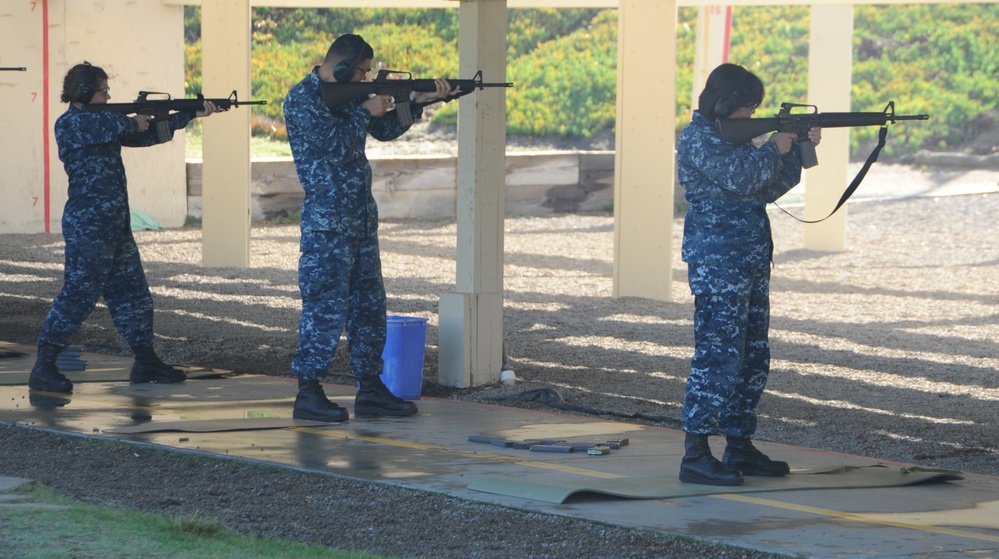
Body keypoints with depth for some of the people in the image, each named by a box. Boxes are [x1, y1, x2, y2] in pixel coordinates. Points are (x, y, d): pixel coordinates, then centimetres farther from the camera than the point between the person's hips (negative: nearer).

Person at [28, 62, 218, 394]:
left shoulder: (105, 124, 17)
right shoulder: (69, 124, -10)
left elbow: (150, 133, 19)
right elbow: (111, 126, -28)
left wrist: (193, 114, 12)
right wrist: (135, 123, -9)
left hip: (116, 226, 9)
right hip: (87, 227, -9)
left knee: (132, 294, 12)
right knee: (78, 295, -10)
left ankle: (146, 363, 21)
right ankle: (43, 369, -8)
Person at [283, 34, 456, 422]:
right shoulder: (302, 99, -13)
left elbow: (386, 129, 24)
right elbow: (335, 148, -21)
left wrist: (421, 101, 12)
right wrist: (365, 111, -9)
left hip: (361, 221, 9)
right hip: (327, 222, -9)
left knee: (370, 307, 11)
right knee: (326, 308, -8)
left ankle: (370, 389, 17)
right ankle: (308, 394, -3)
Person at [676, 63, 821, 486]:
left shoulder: (733, 136, 19)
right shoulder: (698, 138, -9)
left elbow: (770, 188, 20)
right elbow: (739, 179, -21)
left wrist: (798, 149, 8)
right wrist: (774, 148, -6)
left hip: (751, 260, 10)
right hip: (718, 261, -10)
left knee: (753, 355, 11)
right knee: (719, 353, -12)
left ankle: (740, 447, 18)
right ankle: (695, 456, -12)